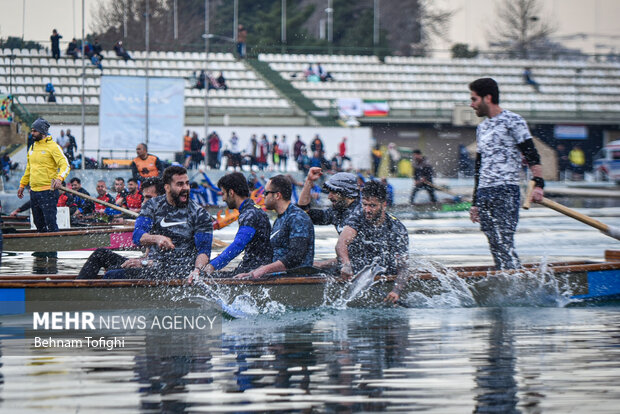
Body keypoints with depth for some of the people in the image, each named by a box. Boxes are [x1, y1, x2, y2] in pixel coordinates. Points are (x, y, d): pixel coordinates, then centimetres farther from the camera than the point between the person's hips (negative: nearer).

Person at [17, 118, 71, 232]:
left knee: (50, 222, -10)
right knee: (38, 223, 11)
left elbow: (65, 165, -16)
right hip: (34, 192, 8)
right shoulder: (33, 147, 15)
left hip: (48, 192, -8)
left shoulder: (52, 146, -9)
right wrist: (22, 185, 23)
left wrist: (59, 178, -34)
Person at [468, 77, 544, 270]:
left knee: (504, 244, -17)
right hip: (484, 194, 8)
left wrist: (538, 184, -22)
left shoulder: (513, 121, -2)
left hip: (506, 191, -8)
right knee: (495, 247, 3)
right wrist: (475, 202, 22)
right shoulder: (481, 128, 21)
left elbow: (532, 155, -8)